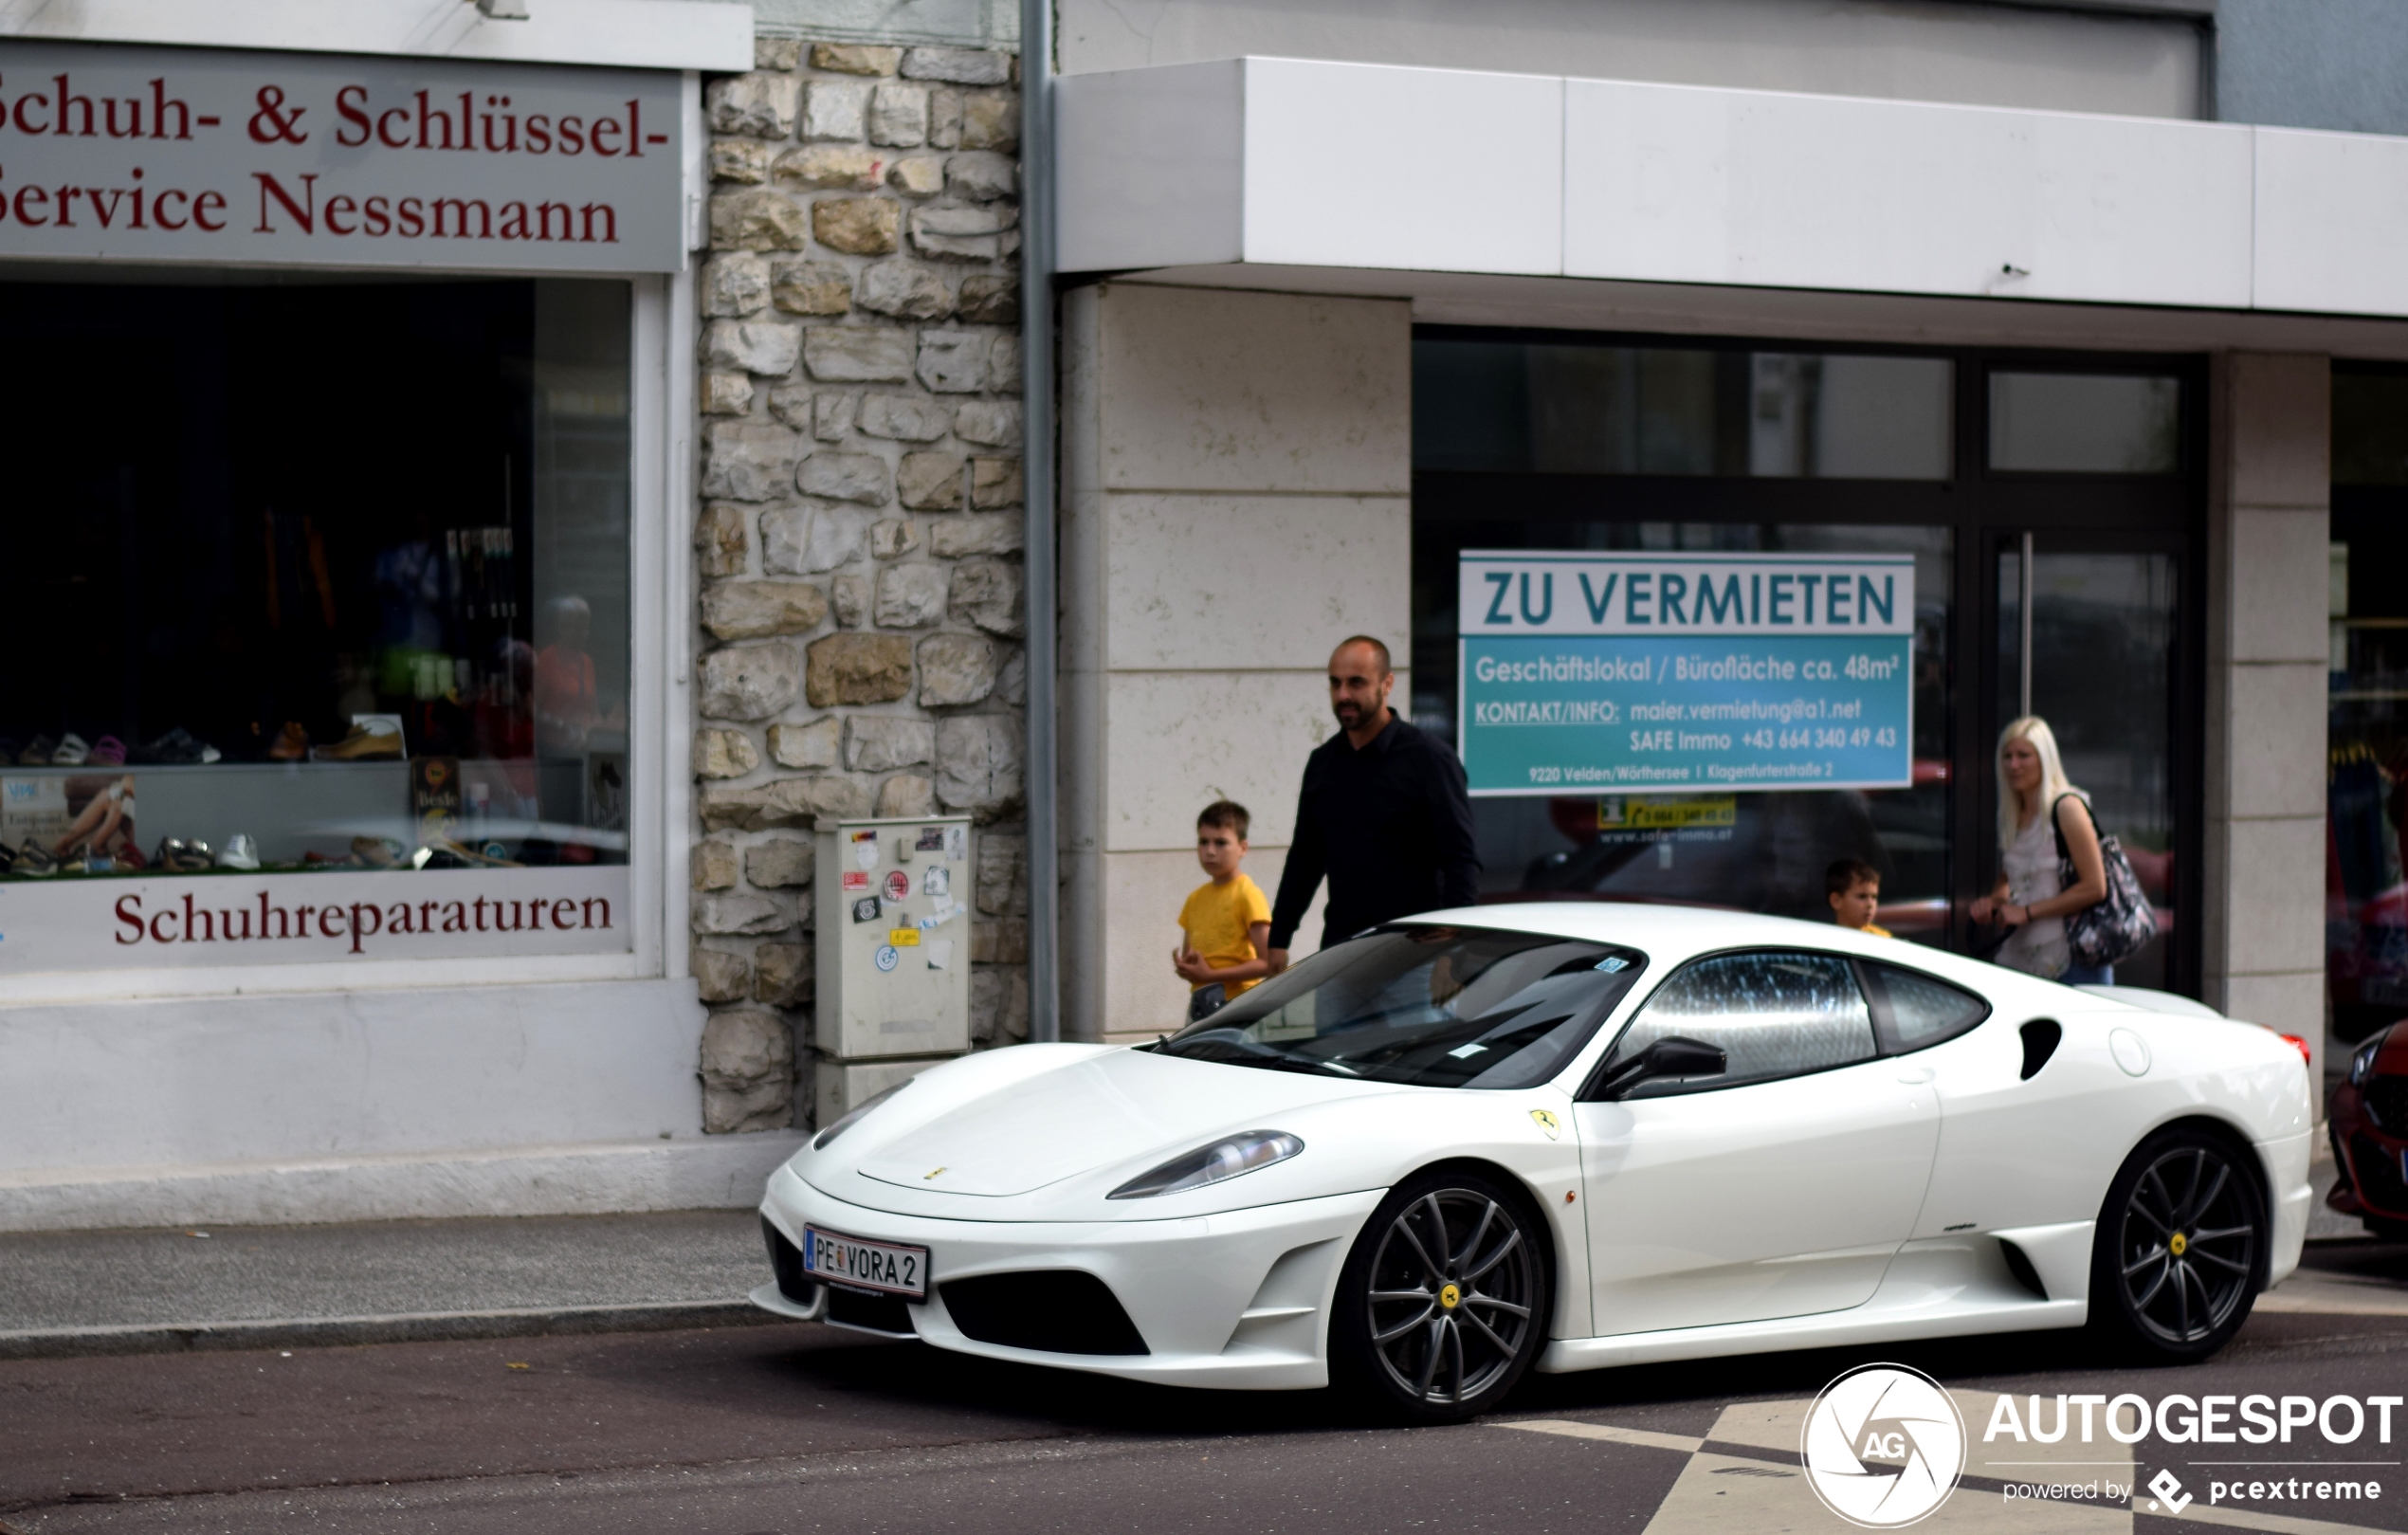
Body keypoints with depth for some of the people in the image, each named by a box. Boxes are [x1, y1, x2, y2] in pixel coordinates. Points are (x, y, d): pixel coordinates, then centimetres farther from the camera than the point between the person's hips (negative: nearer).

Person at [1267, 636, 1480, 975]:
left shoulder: (1428, 758, -5)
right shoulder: (1323, 762, 13)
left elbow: (1460, 861, -9)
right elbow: (1305, 856, 21)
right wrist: (1278, 939, 18)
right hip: (1340, 945, 5)